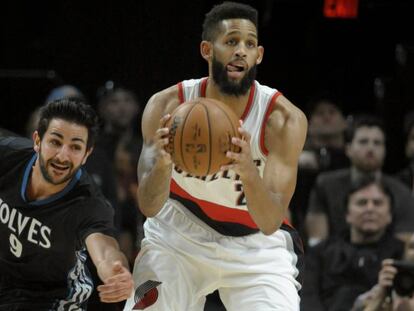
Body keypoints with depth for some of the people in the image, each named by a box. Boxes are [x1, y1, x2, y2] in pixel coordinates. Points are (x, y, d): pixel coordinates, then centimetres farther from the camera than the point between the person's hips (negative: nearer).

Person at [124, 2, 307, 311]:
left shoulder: (285, 119, -23)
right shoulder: (167, 106, -19)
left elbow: (270, 223, -29)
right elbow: (149, 206, -23)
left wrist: (249, 174, -50)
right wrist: (162, 164, -45)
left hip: (255, 245, -1)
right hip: (179, 235, 1)